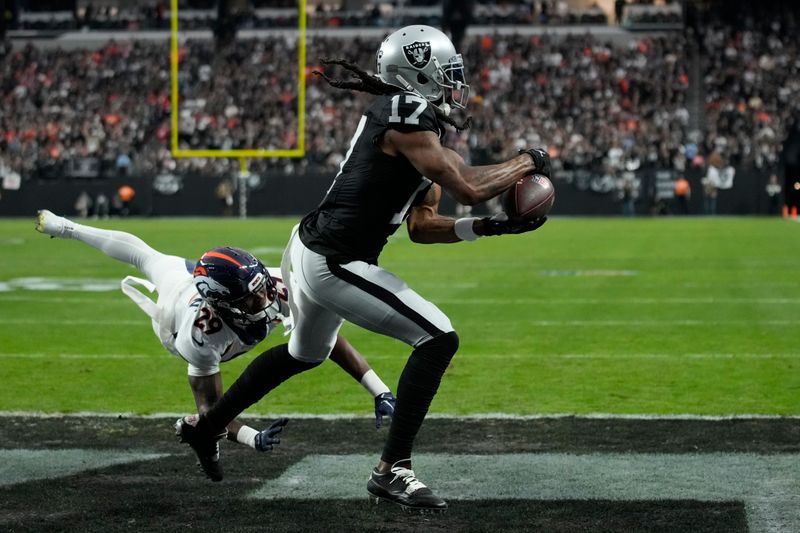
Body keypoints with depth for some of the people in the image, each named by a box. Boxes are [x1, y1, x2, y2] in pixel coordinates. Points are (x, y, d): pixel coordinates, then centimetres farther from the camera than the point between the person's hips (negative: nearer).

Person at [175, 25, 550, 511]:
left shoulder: (414, 122, 12)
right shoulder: (406, 120, -18)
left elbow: (421, 226, 13)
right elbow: (469, 188, -24)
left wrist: (489, 227, 4)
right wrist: (527, 162, -8)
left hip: (308, 249, 11)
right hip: (333, 265, -11)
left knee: (305, 354, 34)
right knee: (439, 339, -10)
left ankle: (206, 427, 49)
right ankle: (392, 470, -6)